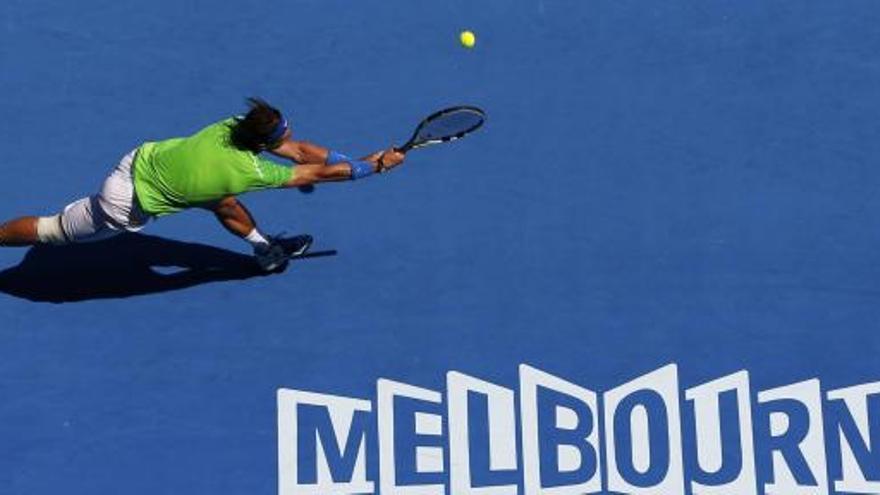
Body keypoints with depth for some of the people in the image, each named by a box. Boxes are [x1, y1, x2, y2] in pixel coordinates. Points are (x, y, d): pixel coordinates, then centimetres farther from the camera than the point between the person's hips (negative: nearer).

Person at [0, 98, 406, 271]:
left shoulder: (234, 125, -13)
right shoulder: (248, 172, -31)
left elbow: (301, 151, -3)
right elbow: (319, 173, -22)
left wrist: (360, 159, -7)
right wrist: (375, 167, -13)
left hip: (144, 156, 8)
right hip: (130, 205, -8)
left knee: (218, 198, 20)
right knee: (54, 230, 10)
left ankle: (264, 248, 37)